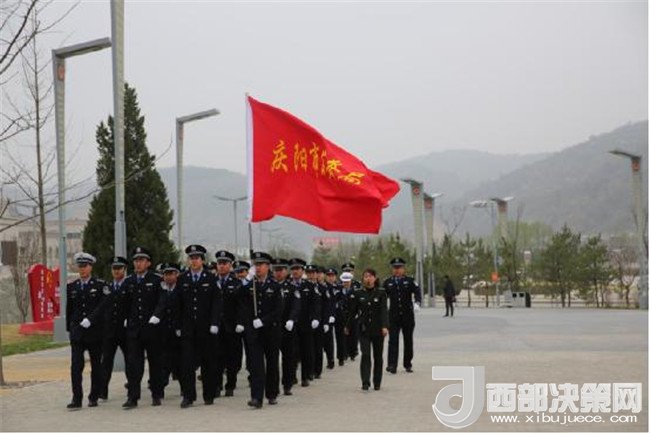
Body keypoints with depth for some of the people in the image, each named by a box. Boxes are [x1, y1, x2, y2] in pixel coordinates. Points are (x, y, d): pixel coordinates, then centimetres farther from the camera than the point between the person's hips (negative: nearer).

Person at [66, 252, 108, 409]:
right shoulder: (71, 287, 10)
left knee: (96, 365, 6)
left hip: (95, 332, -2)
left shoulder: (100, 285, -1)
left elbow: (103, 306, -10)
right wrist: (70, 328, 13)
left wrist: (90, 319, -18)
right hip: (77, 333, 2)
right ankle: (76, 399, -7)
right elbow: (69, 310, 15)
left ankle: (94, 397, 16)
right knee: (76, 366, -7)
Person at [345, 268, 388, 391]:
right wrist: (347, 326, 15)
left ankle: (377, 382, 18)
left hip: (378, 329, 0)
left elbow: (384, 311, -10)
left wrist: (384, 326, -23)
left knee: (378, 356, 7)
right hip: (364, 329, 0)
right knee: (365, 355, -11)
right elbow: (352, 311, 10)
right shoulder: (358, 294, 3)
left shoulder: (381, 293, -1)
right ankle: (365, 382, -13)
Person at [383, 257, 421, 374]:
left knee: (408, 341, 9)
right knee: (393, 340, -9)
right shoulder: (387, 282, 6)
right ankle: (392, 365, -15)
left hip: (408, 316, 0)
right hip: (393, 316, 0)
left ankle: (408, 365, 20)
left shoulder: (410, 281, 2)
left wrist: (417, 303, -29)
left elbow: (417, 292, -10)